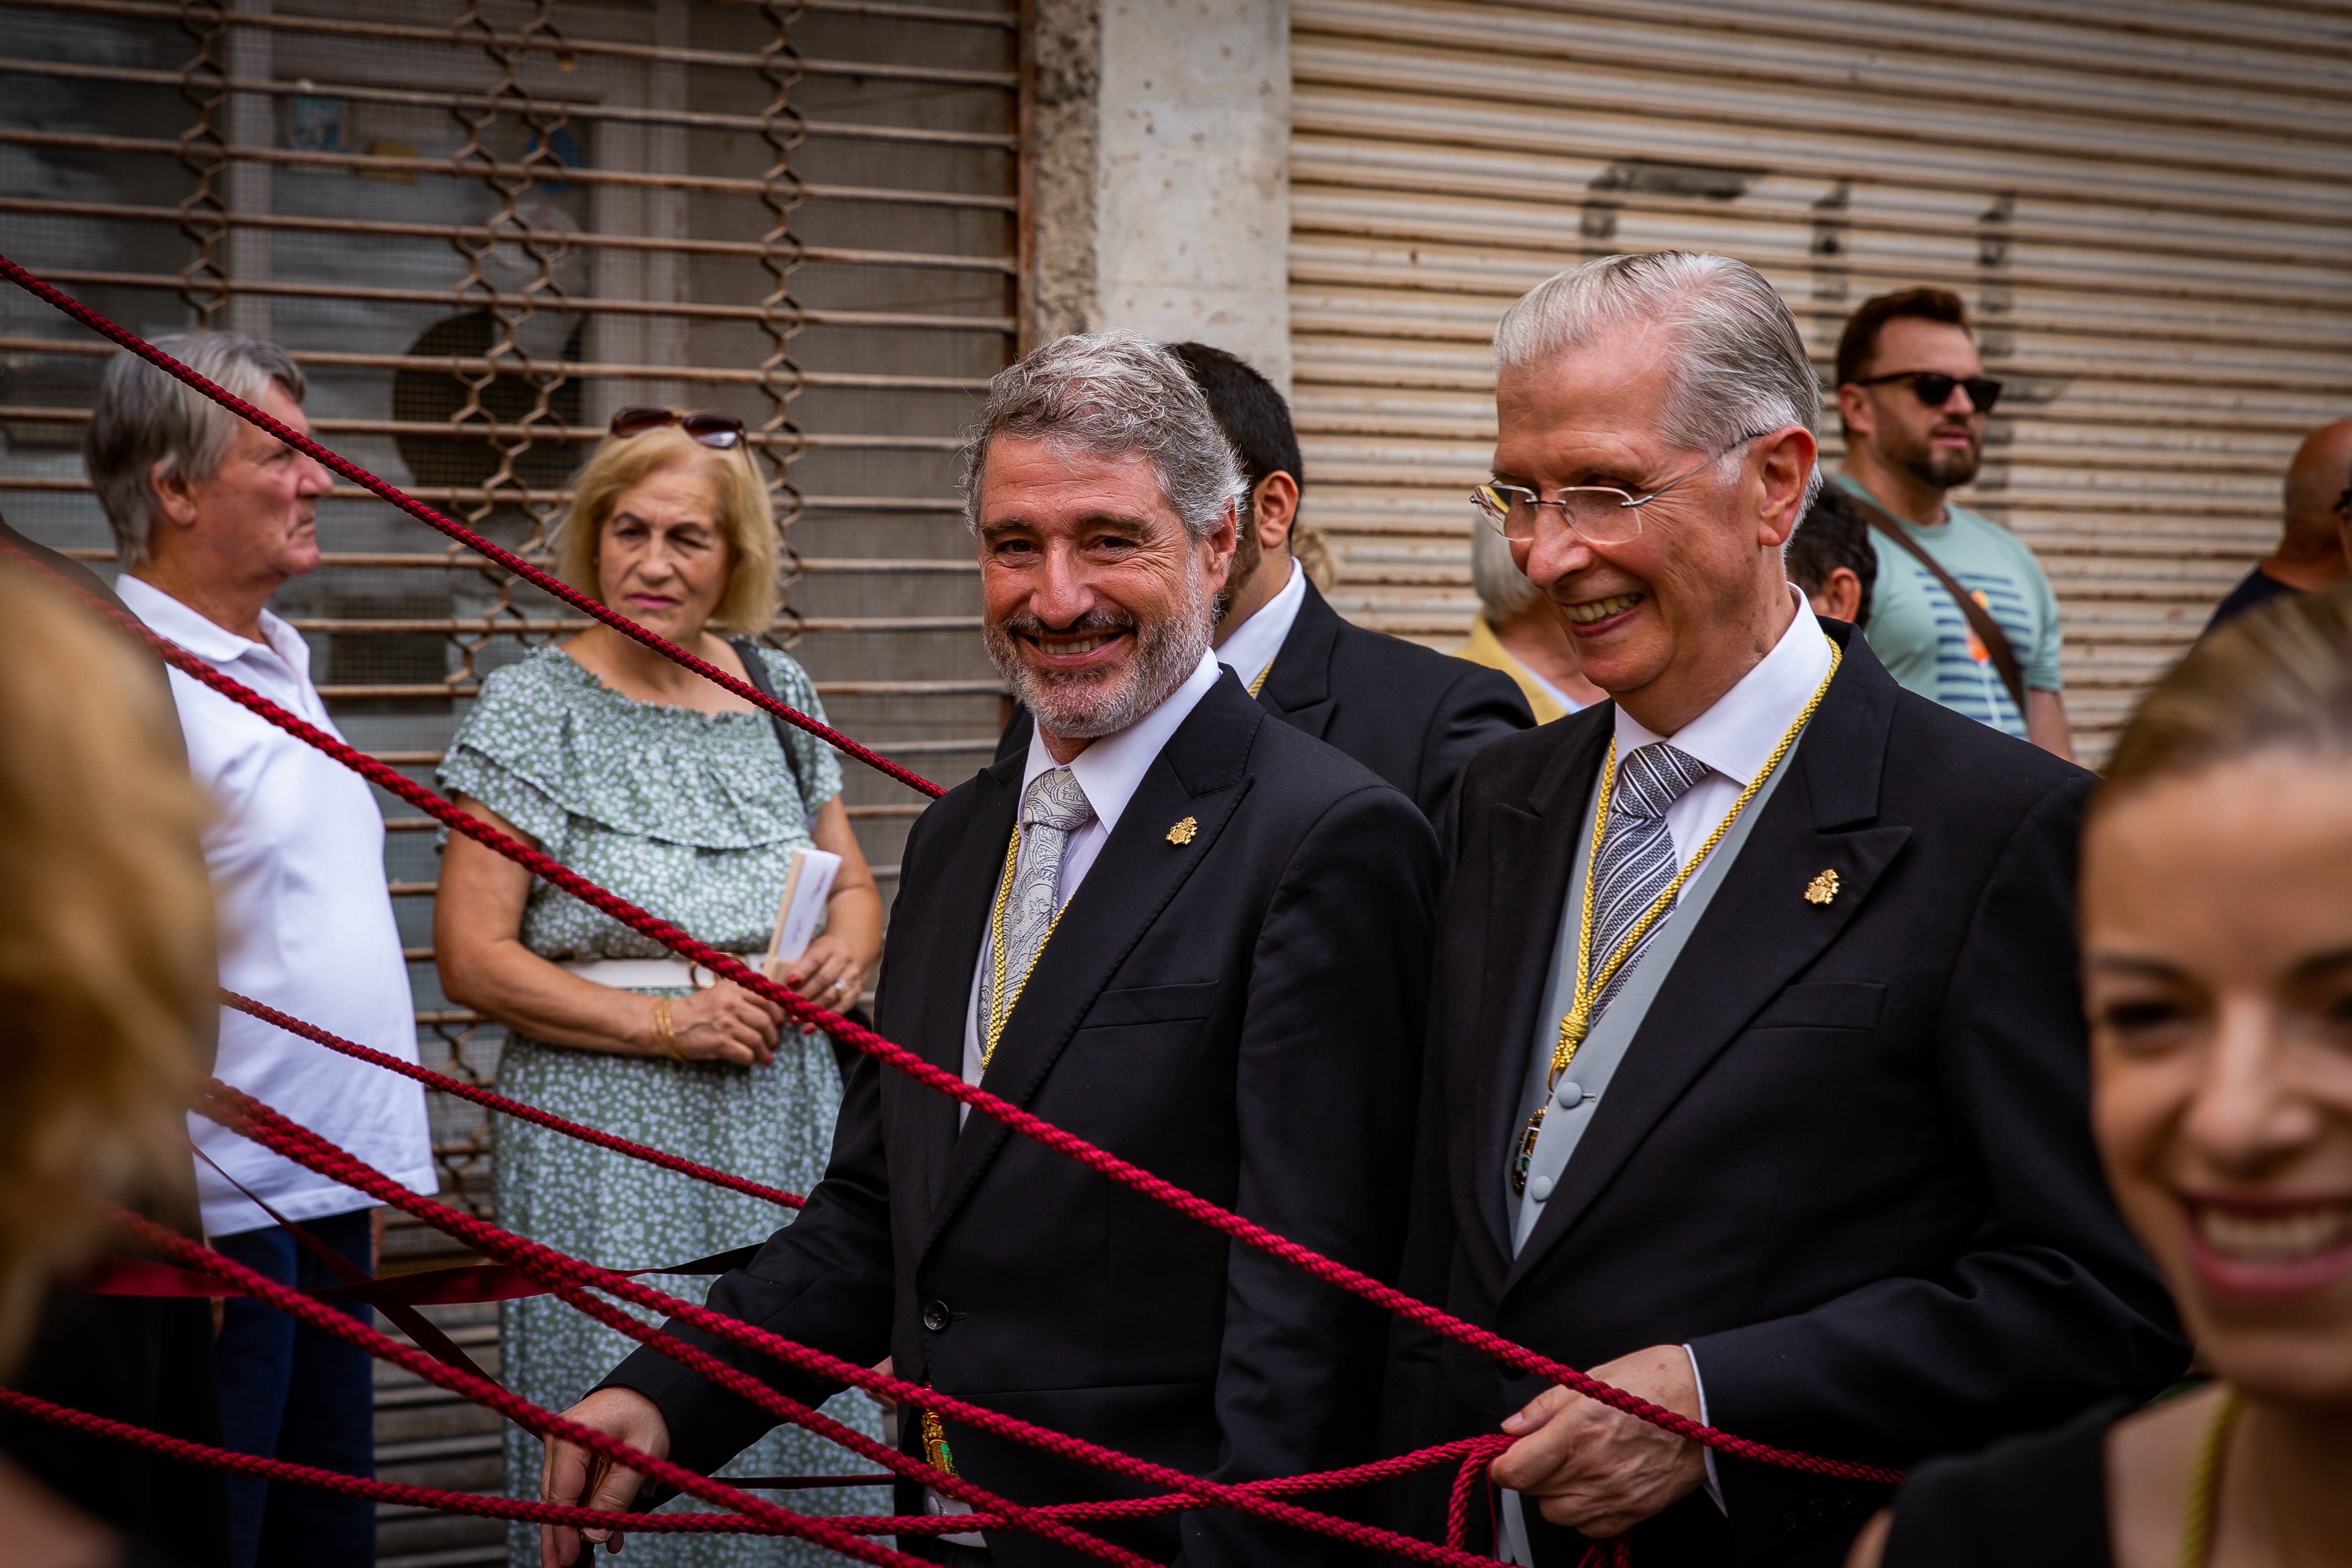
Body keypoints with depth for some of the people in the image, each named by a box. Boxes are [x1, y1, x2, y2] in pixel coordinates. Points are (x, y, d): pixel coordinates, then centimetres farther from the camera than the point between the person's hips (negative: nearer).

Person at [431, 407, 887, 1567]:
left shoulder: (778, 691, 10)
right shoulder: (529, 710, -4)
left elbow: (853, 885, 21)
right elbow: (472, 958, -8)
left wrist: (844, 956, -2)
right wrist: (665, 1023, -15)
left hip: (787, 1122, 4)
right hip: (609, 1139, -4)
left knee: (795, 1419, 6)